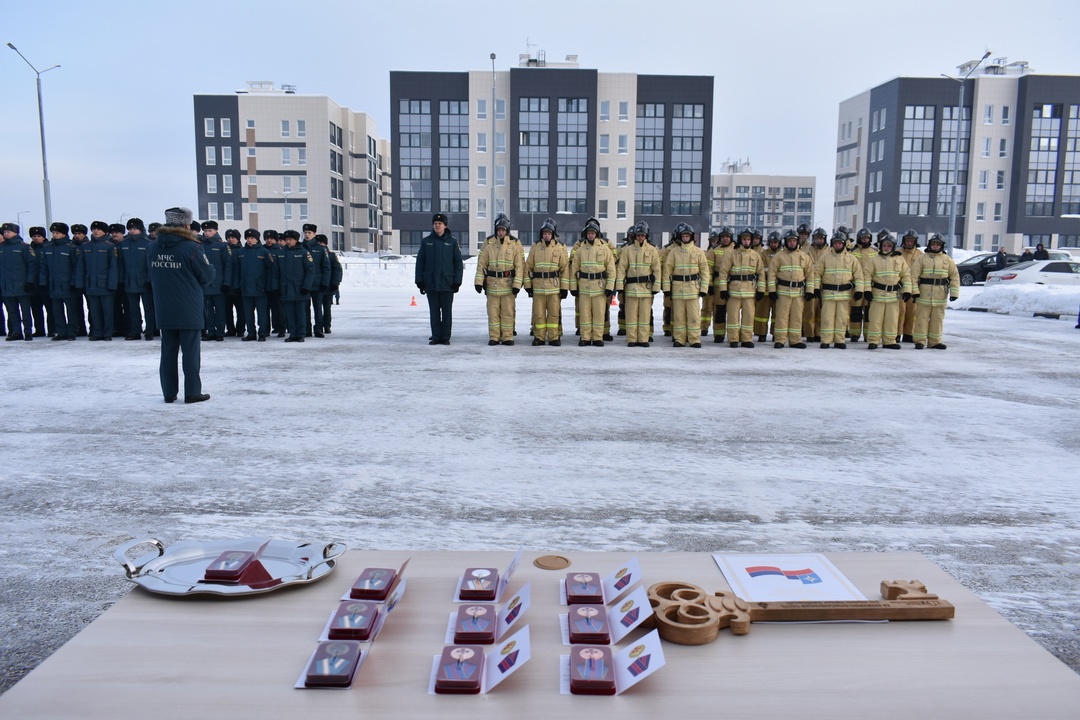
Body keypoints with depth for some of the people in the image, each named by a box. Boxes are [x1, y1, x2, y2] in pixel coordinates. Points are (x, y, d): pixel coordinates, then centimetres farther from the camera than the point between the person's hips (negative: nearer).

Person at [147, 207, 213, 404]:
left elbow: (153, 274, 14)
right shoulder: (192, 247, -14)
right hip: (189, 311, -5)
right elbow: (208, 276, -8)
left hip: (163, 310, 5)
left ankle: (169, 393, 17)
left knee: (168, 352, 11)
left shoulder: (154, 247, 2)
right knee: (191, 351, 3)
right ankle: (192, 392, 6)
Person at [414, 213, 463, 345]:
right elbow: (420, 262, 6)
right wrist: (420, 281, 1)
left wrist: (457, 281, -5)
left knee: (447, 312, 4)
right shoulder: (426, 241, 4)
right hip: (430, 283, 2)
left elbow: (458, 262, 1)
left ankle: (445, 337, 11)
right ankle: (436, 337, 13)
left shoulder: (452, 241, 1)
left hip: (447, 283, -1)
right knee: (434, 312, 7)